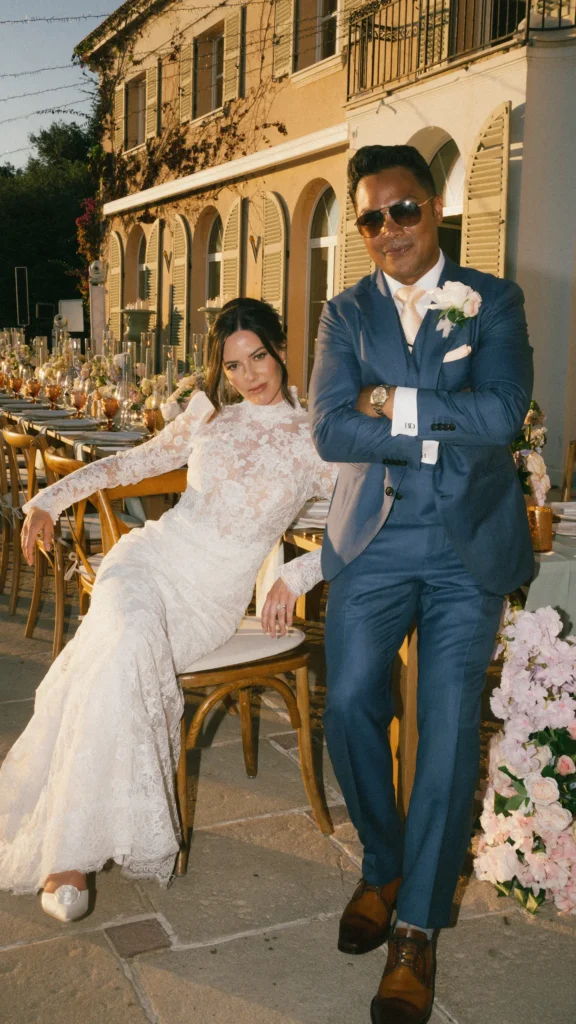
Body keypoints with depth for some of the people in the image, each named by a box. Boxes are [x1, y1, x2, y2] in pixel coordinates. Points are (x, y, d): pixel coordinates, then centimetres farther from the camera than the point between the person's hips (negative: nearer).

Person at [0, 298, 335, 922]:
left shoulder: (314, 441, 3)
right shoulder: (209, 413, 14)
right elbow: (140, 461, 22)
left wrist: (295, 577, -15)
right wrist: (54, 496, 15)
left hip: (213, 597, -2)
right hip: (153, 555, 2)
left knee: (114, 663, -30)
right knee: (128, 644, -32)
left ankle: (63, 849, -19)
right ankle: (70, 852, -23)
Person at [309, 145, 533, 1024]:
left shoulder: (493, 301, 3)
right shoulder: (346, 313, 7)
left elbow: (501, 413, -14)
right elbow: (330, 430, -8)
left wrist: (393, 403, -11)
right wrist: (444, 433, -13)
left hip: (468, 547, -2)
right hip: (373, 545, 2)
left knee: (448, 726, -4)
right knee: (349, 704, -2)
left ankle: (417, 927, 11)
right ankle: (383, 866, 26)